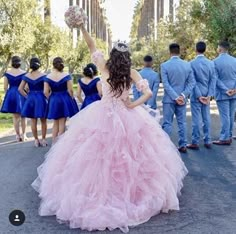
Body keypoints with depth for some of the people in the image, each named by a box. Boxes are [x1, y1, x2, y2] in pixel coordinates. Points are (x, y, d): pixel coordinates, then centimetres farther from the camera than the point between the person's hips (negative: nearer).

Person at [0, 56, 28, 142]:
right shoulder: (24, 73, -8)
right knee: (22, 116, 12)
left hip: (11, 95, 2)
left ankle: (18, 135, 13)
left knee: (15, 116, 11)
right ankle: (23, 135, 14)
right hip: (21, 95, -2)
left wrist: (9, 95, 15)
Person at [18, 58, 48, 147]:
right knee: (43, 121, 12)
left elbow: (20, 89, -1)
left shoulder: (26, 76, 0)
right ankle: (43, 140, 17)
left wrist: (27, 96, 7)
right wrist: (48, 98, -1)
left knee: (33, 121, 11)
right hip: (41, 98, -3)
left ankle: (36, 140, 18)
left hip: (30, 98, 3)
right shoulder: (43, 76, -10)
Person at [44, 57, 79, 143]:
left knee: (55, 123, 17)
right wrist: (71, 99, 4)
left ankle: (54, 142, 19)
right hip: (65, 99, -2)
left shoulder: (48, 77, -4)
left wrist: (51, 99, 9)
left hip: (53, 101, 2)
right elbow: (70, 90, -12)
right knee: (62, 123, 7)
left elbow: (46, 92, -7)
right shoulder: (66, 76, -10)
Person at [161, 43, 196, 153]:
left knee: (167, 123, 2)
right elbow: (192, 82, -1)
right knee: (182, 122, 11)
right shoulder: (187, 65, 1)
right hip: (182, 99, 3)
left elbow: (166, 84, -13)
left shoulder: (164, 65, -9)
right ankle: (183, 145, 15)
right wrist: (183, 95, -6)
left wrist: (176, 97, -12)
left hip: (169, 99, -3)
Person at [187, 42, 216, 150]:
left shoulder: (192, 63, -10)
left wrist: (198, 95, -8)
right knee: (206, 118, 11)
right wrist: (209, 95, -2)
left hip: (196, 95, -4)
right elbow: (213, 80, -1)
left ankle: (195, 143, 6)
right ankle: (208, 141, 17)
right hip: (206, 95, 4)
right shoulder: (211, 63, 1)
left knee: (196, 119, 0)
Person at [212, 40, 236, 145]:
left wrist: (226, 90, -10)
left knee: (225, 116, -1)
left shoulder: (216, 62, -10)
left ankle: (225, 138, 3)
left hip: (222, 93, -4)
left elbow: (216, 79, -11)